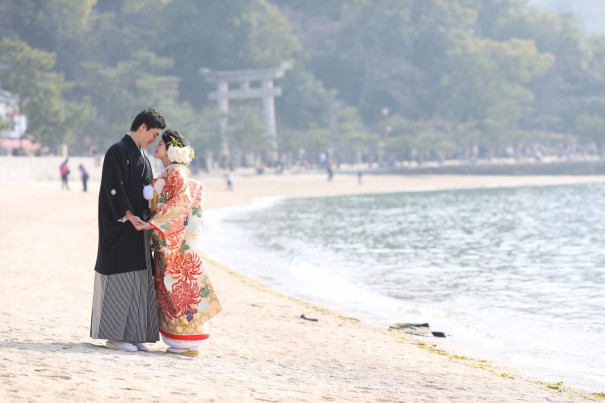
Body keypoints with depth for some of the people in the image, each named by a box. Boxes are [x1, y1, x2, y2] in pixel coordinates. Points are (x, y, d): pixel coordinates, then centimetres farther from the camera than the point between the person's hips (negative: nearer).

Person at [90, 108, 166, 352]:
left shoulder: (141, 156, 18)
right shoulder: (118, 151, -10)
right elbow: (113, 188, -18)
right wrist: (129, 216, -26)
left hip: (139, 226, 9)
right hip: (120, 227, -9)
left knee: (138, 280, 7)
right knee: (120, 277, -6)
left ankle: (132, 335, 11)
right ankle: (114, 335, -1)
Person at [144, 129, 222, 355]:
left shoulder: (177, 172, -11)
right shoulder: (167, 173, 17)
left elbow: (181, 201, -22)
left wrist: (155, 222, -25)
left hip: (177, 239, -9)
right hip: (165, 240, 9)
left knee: (180, 286, -6)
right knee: (167, 286, 9)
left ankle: (190, 343, -2)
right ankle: (181, 340, 12)